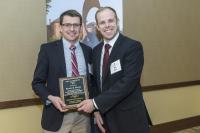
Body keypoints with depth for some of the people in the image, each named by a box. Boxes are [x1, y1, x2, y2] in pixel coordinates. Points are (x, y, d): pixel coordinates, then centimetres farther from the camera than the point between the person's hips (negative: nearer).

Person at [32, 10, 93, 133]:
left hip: (83, 114, 3)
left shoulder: (88, 50, 5)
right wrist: (50, 98, -20)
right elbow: (37, 82, -2)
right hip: (57, 115, -2)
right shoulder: (48, 49, -4)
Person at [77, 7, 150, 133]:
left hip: (129, 117, -5)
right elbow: (96, 81, 10)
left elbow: (128, 82, -23)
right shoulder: (97, 50, 6)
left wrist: (96, 103, -22)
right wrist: (97, 110, -1)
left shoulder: (133, 46, -14)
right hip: (105, 116, 6)